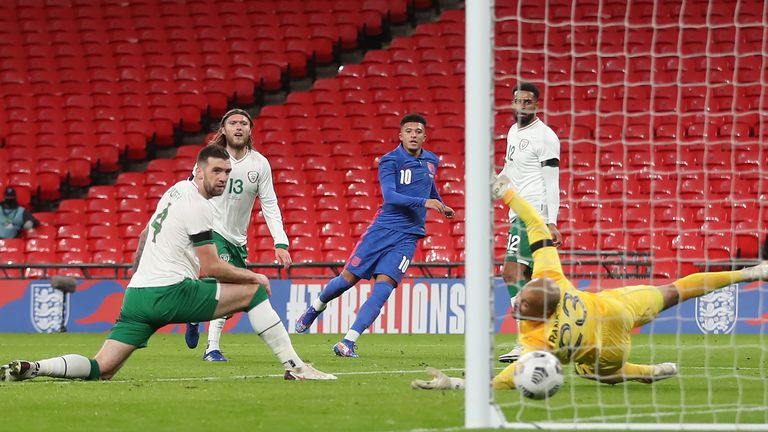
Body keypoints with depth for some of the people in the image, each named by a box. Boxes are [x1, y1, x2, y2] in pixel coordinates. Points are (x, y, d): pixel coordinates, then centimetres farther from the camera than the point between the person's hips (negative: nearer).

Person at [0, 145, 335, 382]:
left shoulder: (177, 190, 19)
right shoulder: (198, 206, -9)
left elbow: (146, 234, 34)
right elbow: (212, 267, -9)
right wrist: (254, 276, 3)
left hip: (136, 295, 8)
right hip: (169, 293, -8)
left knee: (102, 369, 4)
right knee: (254, 291, 0)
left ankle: (29, 368, -15)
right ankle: (294, 367, -3)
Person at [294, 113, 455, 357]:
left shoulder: (431, 161, 9)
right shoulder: (390, 161, -9)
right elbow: (389, 195, -24)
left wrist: (441, 205, 45)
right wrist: (423, 202, -33)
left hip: (408, 236, 3)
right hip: (383, 228, -3)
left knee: (383, 286, -13)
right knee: (349, 277, 2)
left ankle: (349, 342, -14)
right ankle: (315, 307, 34)